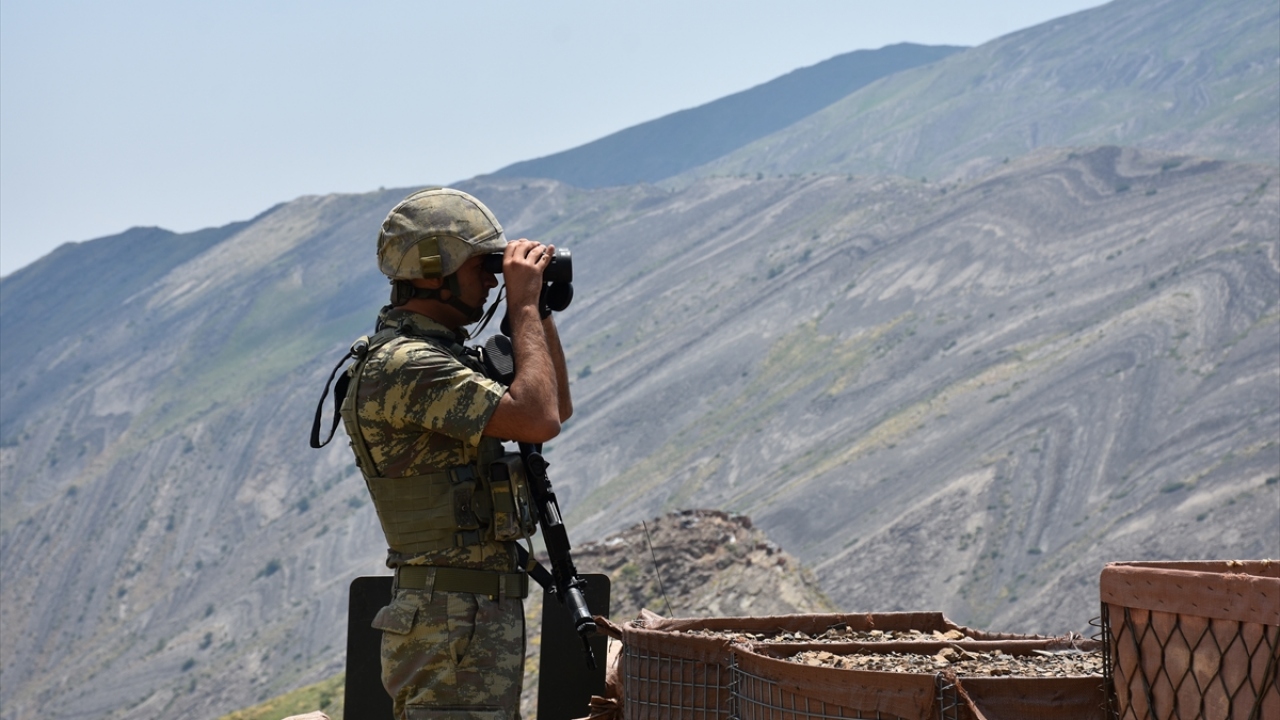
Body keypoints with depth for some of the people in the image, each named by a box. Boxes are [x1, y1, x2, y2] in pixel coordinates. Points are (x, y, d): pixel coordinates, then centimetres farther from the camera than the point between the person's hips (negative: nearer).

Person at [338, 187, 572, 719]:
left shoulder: (443, 356, 16)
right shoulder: (405, 366, -18)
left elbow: (557, 407, 25)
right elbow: (537, 420, -25)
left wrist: (540, 311, 13)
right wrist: (523, 306, -14)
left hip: (484, 615, 11)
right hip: (455, 622, -11)